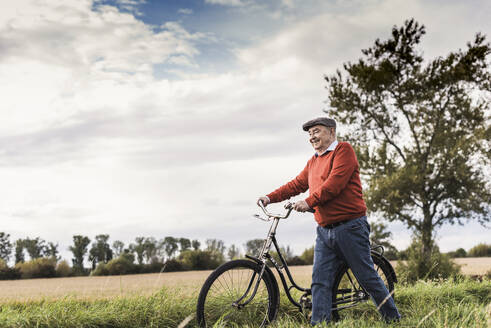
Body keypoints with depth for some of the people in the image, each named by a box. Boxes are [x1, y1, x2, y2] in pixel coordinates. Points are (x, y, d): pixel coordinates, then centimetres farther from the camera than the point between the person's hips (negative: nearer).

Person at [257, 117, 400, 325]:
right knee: (320, 282, -1)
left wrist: (309, 201, -22)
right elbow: (297, 184, 19)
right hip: (324, 231, 7)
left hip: (350, 228, -7)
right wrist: (270, 198, 7)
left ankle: (394, 320, 14)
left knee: (367, 278, 0)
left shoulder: (343, 150, -5)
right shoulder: (313, 162, 20)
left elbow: (335, 183, -17)